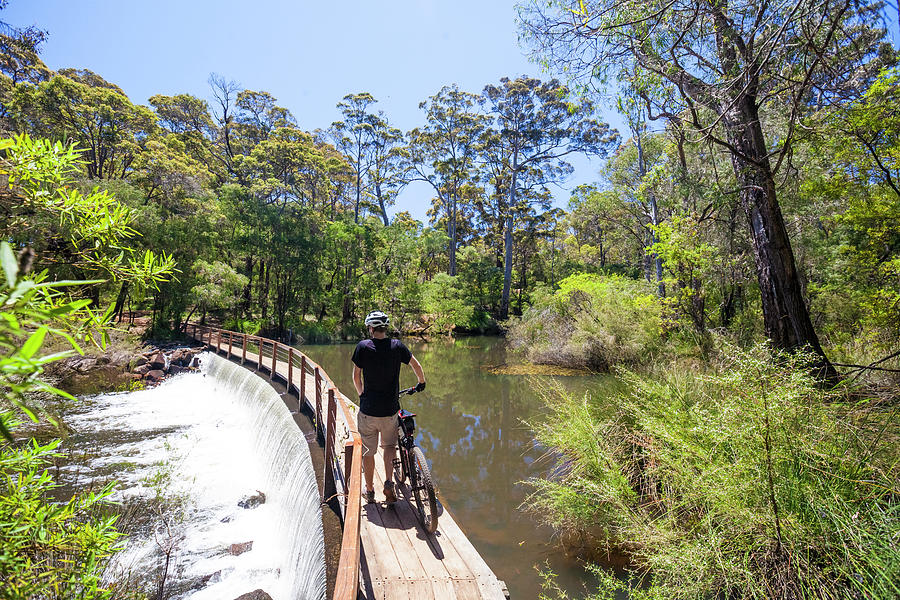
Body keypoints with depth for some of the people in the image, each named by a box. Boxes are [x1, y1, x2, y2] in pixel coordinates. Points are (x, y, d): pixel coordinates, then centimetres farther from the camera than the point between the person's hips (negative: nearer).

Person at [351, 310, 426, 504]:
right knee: (390, 446, 24)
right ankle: (389, 483, 8)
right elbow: (417, 366, 6)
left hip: (368, 410, -1)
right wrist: (421, 383, 26)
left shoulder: (363, 346, -8)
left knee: (368, 452, 16)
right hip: (390, 410, 1)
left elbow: (356, 376, -1)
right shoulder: (397, 346, -4)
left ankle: (370, 491, 29)